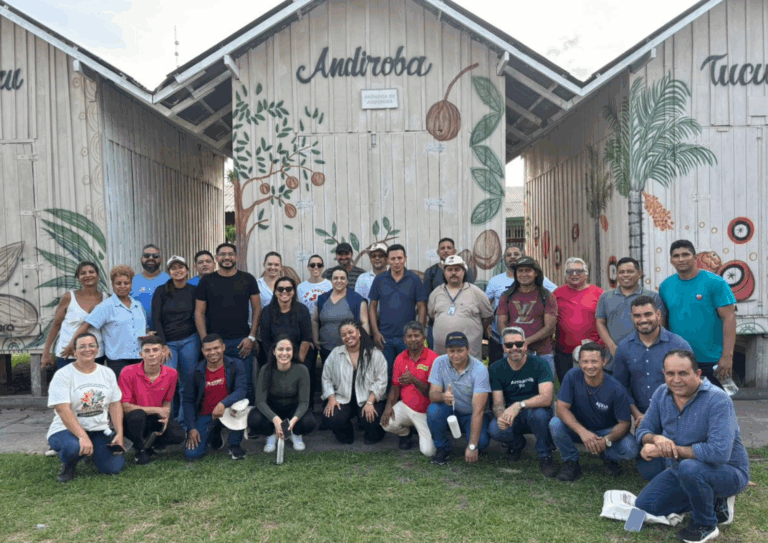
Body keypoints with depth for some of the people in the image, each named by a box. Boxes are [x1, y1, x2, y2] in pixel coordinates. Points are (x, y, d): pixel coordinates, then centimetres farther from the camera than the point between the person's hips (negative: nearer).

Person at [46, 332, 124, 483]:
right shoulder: (63, 375, -8)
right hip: (66, 429, -4)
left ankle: (94, 452, 20)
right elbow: (62, 409, -18)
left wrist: (119, 433, -5)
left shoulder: (107, 373, 7)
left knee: (115, 467, -14)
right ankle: (68, 465, 0)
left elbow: (115, 405, 7)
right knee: (74, 446, -38)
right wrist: (83, 436, -28)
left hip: (100, 430, 4)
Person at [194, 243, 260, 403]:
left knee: (245, 384, 3)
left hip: (241, 342, 0)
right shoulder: (206, 281, 4)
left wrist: (251, 337, -4)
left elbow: (257, 309, 4)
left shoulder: (247, 279, 4)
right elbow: (199, 312, 4)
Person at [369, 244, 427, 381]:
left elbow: (422, 308, 0)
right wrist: (375, 332, -2)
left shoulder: (414, 280, 0)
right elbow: (372, 307, 6)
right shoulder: (379, 280, 3)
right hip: (385, 338, 1)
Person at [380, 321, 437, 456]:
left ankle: (421, 431, 21)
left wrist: (414, 380, -32)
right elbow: (395, 386, 5)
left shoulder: (433, 358, -14)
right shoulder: (400, 358, 2)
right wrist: (389, 406, -12)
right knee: (387, 423, -25)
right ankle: (405, 433, 12)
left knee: (428, 451, -15)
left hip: (425, 412, -3)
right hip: (405, 406, 3)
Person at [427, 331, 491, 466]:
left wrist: (472, 446, -31)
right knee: (433, 410, -30)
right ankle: (442, 449, -4)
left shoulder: (479, 369, -23)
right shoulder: (440, 363, -14)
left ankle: (472, 451, 10)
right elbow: (433, 394, -17)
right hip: (450, 413, 2)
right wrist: (443, 396, -43)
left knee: (482, 441, -29)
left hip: (470, 414, -1)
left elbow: (478, 411, -26)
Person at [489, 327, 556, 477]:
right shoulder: (496, 369, -6)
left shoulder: (539, 364, -14)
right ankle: (517, 443, 10)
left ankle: (545, 456, -8)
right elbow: (498, 403, -11)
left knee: (539, 413, -37)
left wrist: (519, 405, -42)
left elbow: (547, 398, -27)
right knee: (494, 429, -29)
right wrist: (501, 416, -36)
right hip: (512, 418, 2)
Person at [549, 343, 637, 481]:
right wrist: (582, 432, -38)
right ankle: (571, 462, -3)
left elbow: (624, 423, -16)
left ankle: (608, 458, 9)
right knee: (555, 424, -30)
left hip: (607, 432, 0)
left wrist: (606, 440, -36)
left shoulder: (616, 390, -22)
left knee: (630, 450, -29)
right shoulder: (572, 376, -21)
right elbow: (561, 408, -23)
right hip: (578, 427, 1)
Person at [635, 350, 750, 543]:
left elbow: (719, 452, -36)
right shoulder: (661, 394, -6)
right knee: (645, 506, 1)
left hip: (727, 471, -7)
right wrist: (656, 439, -25)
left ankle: (706, 525, -9)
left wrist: (670, 450, -30)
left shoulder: (717, 400, -26)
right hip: (680, 471, 7)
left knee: (689, 467, -37)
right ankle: (714, 501, 15)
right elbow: (643, 431, 0)